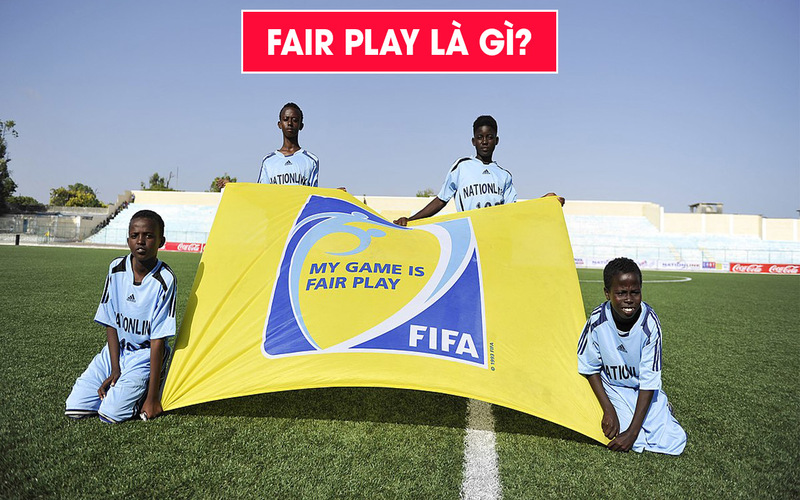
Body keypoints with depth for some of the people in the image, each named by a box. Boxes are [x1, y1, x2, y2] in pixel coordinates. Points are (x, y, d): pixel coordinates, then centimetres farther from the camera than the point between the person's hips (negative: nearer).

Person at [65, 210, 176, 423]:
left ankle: (146, 390, 7)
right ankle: (119, 386, 17)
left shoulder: (164, 280, -21)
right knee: (75, 408, -5)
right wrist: (115, 369, -8)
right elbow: (111, 323, 0)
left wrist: (152, 397, -19)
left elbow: (158, 339, -19)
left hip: (145, 355, -5)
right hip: (116, 350, 5)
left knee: (111, 413, -19)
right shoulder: (116, 268, -7)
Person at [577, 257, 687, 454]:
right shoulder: (598, 321, -23)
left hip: (643, 389, 0)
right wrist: (608, 410, -15)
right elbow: (590, 368, -8)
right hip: (614, 389, 0)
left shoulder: (649, 323, -25)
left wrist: (632, 431, -24)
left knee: (673, 443, -12)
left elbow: (649, 381, -22)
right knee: (637, 444, -15)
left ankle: (662, 407, 17)